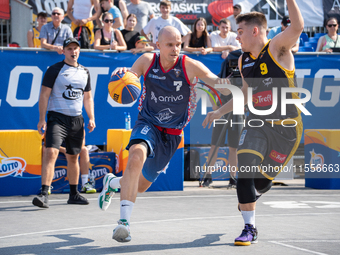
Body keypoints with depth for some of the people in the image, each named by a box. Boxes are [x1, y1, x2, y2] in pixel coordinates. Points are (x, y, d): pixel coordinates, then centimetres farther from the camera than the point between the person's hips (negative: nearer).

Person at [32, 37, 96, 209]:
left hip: (76, 120, 5)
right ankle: (44, 194, -25)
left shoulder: (84, 72, 14)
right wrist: (42, 119, -12)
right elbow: (44, 94, -5)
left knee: (73, 157, 13)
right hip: (57, 117, -5)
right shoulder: (54, 70, -3)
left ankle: (74, 194, 25)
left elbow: (87, 97, 21)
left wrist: (91, 118, 10)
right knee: (51, 152, -20)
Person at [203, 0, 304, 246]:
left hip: (286, 126, -4)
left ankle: (250, 196, 44)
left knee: (263, 178, 6)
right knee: (246, 168, -17)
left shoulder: (277, 48, -11)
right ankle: (250, 229, -8)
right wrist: (220, 112, 22)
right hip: (257, 123, 4)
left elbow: (298, 27, -31)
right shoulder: (243, 60, 8)